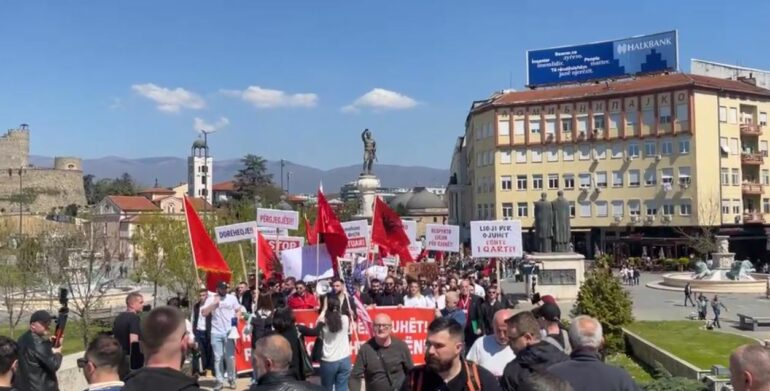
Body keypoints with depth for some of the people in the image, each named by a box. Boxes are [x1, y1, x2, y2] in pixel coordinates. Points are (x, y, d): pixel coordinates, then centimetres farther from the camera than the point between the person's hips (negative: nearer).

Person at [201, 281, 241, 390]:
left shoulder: (232, 298, 6)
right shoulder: (211, 299, 3)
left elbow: (238, 310, 11)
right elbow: (204, 313, -7)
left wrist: (236, 318, -8)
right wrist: (214, 303, -16)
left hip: (229, 332, 0)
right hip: (216, 333, 0)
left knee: (230, 357, 3)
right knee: (218, 358, 2)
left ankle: (231, 379, 14)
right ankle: (220, 381, 6)